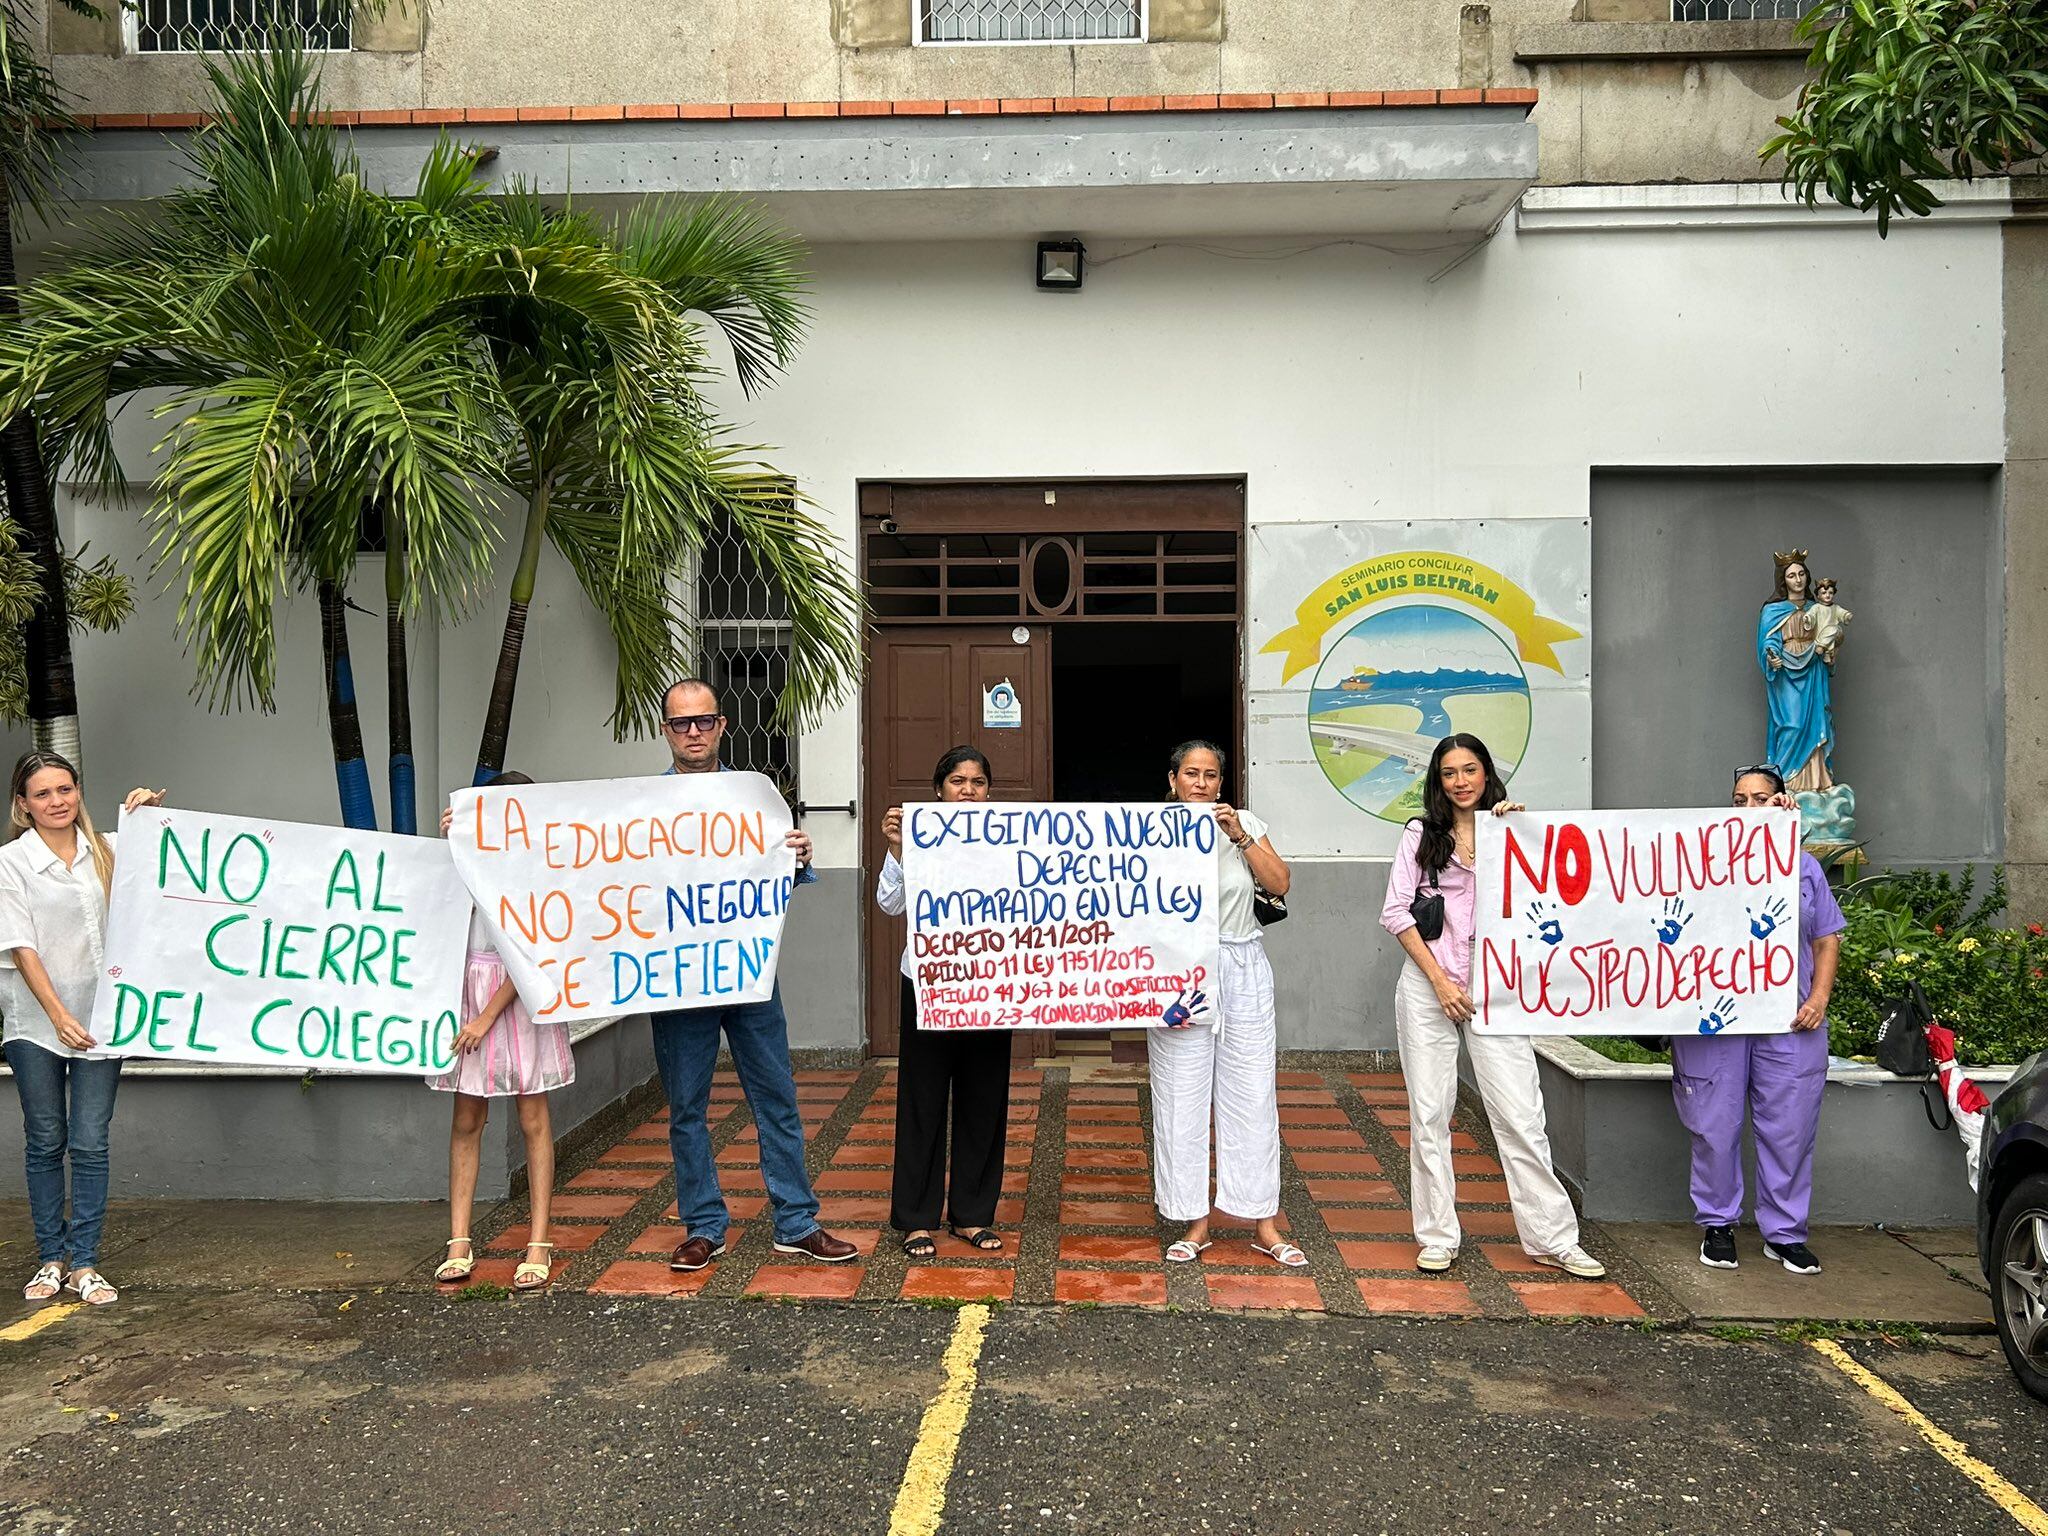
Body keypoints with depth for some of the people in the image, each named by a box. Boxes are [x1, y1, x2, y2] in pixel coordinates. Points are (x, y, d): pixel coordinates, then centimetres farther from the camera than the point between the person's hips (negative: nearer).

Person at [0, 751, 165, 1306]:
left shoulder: (106, 852, 5)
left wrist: (150, 810, -1)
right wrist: (59, 1015, -14)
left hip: (100, 1016, 2)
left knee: (90, 1144, 0)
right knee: (46, 1142, 8)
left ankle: (84, 1263, 7)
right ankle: (50, 1260, 18)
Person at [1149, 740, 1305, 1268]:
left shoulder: (1245, 825, 6)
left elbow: (1279, 884, -4)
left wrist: (1241, 837, -13)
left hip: (1243, 969, 1)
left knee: (1254, 1095, 4)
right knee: (1182, 1099, 3)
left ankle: (1264, 1224, 14)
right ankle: (1195, 1222, 16)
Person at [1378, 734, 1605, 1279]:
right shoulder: (1422, 835, 8)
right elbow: (1396, 912, 1)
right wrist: (1440, 981, -6)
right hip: (1429, 985, 0)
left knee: (1520, 1114, -4)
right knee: (1430, 1112, 3)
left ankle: (1552, 1239, 5)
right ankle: (1437, 1236, 13)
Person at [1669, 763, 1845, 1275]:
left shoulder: (1804, 865, 14)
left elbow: (1827, 940, 13)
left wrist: (1818, 998, 2)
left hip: (1788, 1021, 2)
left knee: (1789, 1128, 3)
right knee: (1716, 1126, 2)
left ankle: (1785, 1232, 16)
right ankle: (1717, 1224, 16)